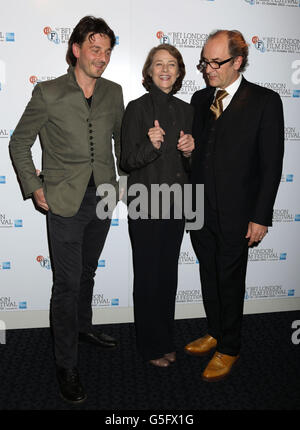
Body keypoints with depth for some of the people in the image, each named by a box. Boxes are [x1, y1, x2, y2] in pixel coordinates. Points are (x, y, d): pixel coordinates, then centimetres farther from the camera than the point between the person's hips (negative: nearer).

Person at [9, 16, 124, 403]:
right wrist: (34, 188, -5)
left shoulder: (113, 92, 5)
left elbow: (122, 138, 19)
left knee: (86, 272, 21)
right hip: (66, 202, -4)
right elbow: (19, 144, 0)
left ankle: (83, 328, 45)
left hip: (103, 198, 5)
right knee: (67, 284, 0)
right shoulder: (49, 94, -8)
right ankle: (66, 366, 16)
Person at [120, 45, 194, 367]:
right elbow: (126, 161, -9)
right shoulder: (137, 108, -6)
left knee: (168, 274, 14)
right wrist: (151, 145, -26)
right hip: (145, 206, -5)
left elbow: (189, 165, 14)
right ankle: (151, 346, 24)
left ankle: (165, 339, 32)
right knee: (148, 277, 5)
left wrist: (189, 151, -8)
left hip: (175, 205, 5)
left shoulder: (185, 110, 10)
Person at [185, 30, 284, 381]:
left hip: (236, 214, -5)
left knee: (230, 282, 8)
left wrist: (261, 216, -11)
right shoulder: (200, 99, 9)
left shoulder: (265, 101, -7)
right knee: (209, 276, 17)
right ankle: (215, 332, 39)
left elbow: (272, 164, -8)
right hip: (200, 211, 5)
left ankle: (229, 348, 28)